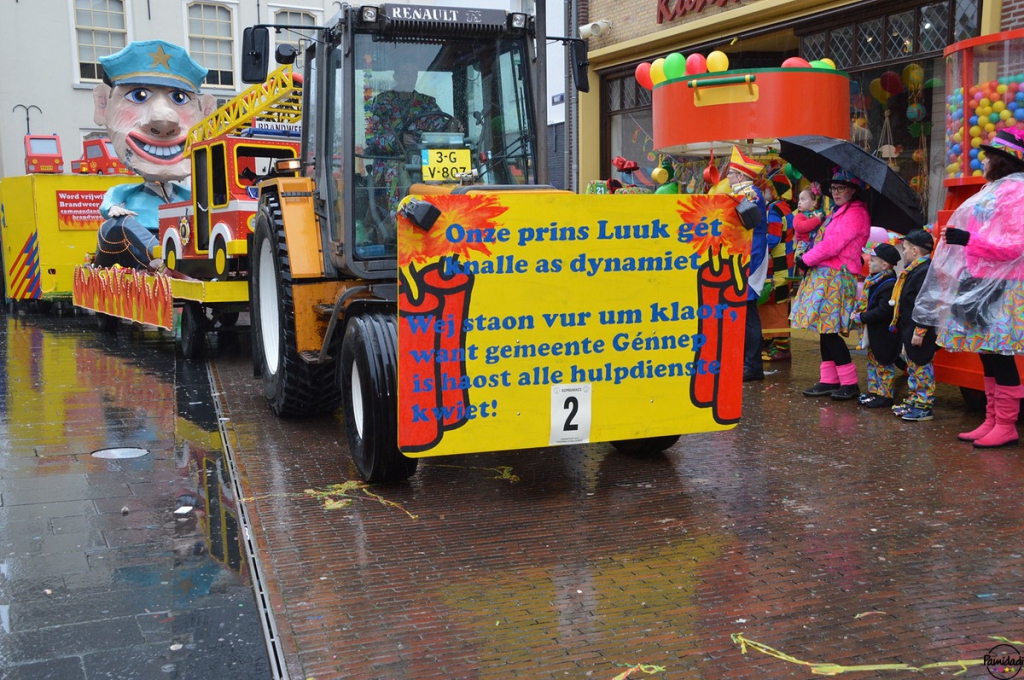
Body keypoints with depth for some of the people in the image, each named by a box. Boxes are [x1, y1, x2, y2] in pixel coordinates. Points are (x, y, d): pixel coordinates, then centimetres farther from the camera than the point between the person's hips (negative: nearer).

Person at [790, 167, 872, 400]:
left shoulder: (855, 213, -11)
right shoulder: (840, 212, 21)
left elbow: (832, 244, -18)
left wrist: (806, 260, -8)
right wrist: (808, 259, 7)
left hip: (836, 277, -10)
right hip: (824, 275, 10)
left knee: (829, 330, -10)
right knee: (824, 329, 9)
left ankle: (850, 383, -3)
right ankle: (829, 380, 15)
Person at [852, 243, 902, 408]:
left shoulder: (889, 285, -23)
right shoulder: (874, 280, 8)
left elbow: (883, 311, -28)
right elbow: (867, 302, 21)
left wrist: (861, 318, -23)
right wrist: (858, 312, 3)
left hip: (883, 334, -10)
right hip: (873, 333, 10)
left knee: (883, 364, 0)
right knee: (873, 361, 17)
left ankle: (885, 395, 8)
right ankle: (874, 391, 26)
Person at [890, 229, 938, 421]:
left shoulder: (925, 272, -20)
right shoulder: (914, 270, 14)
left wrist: (919, 331, -26)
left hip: (920, 333, -11)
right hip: (910, 330, 11)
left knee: (922, 368, -5)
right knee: (913, 367, 17)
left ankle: (924, 406, 1)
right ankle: (914, 401, 26)